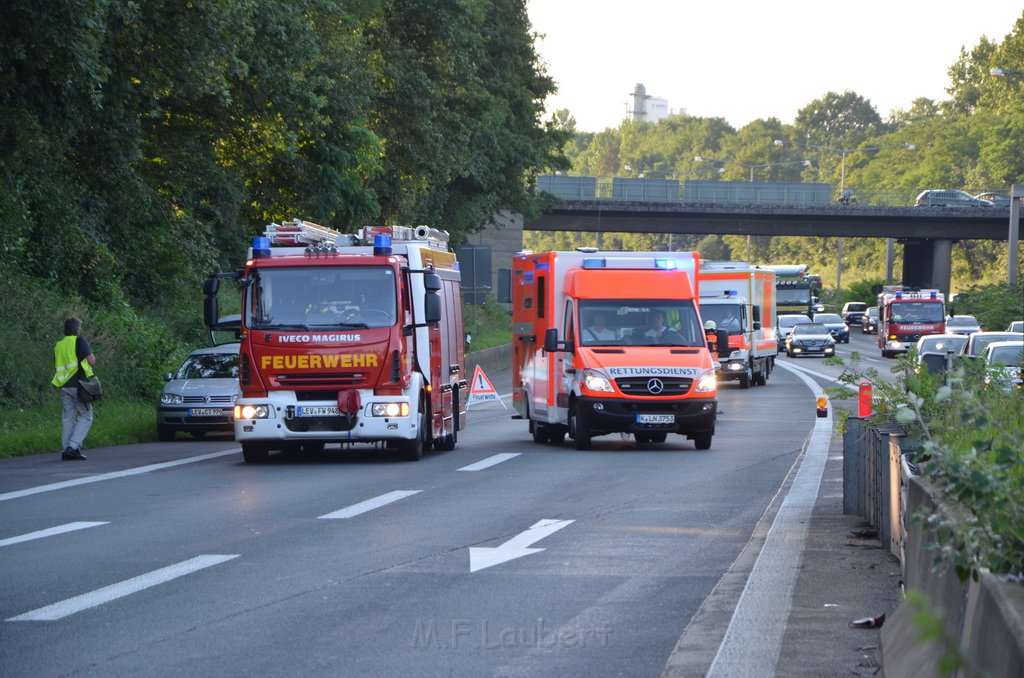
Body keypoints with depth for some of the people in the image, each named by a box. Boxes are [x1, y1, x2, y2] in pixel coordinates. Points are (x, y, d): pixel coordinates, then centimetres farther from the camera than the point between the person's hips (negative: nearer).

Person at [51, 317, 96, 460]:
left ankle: (65, 450, 5)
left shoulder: (59, 345, 15)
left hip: (63, 385, 6)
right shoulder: (80, 341, -5)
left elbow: (55, 368, 18)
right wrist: (91, 356, 12)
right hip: (78, 385, -6)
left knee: (67, 417, 9)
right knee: (85, 416, 0)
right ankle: (73, 446, -14)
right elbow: (92, 361, -9)